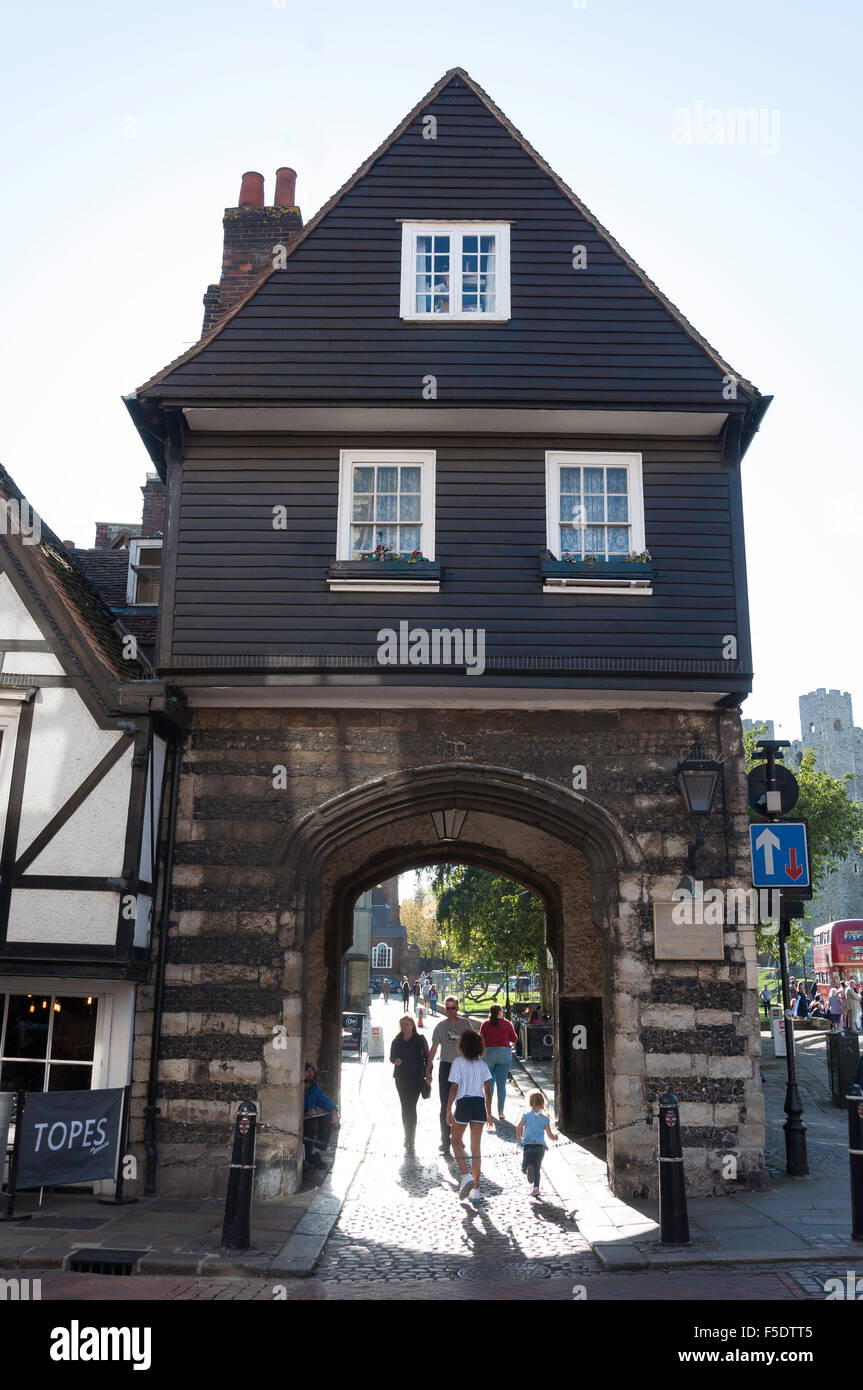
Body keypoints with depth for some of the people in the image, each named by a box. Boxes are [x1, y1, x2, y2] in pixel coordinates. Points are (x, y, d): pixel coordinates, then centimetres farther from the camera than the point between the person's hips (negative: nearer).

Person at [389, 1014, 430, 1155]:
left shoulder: (420, 1039, 0)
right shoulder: (397, 1041, 8)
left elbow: (426, 1057, 4)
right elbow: (391, 1057, 13)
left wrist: (427, 1074, -5)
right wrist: (395, 1060, -9)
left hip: (416, 1078, -4)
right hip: (401, 1078, 4)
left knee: (411, 1108, -11)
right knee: (405, 1108, 11)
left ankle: (410, 1142, -11)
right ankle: (408, 1137, 26)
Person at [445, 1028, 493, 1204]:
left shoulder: (458, 1062, -6)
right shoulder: (482, 1063, 6)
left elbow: (454, 1089, -10)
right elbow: (487, 1090, 8)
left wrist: (448, 1111, -5)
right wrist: (489, 1114, 15)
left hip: (463, 1104, -4)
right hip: (479, 1105, 4)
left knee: (457, 1141, 17)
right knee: (476, 1148, 8)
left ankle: (466, 1175, -3)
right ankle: (475, 1191, 7)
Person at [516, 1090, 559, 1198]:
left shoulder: (526, 1115, 0)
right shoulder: (545, 1118, 4)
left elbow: (519, 1127, -13)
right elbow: (550, 1134, 3)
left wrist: (518, 1139, 0)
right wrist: (555, 1137, 25)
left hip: (528, 1145, -2)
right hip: (541, 1146, 2)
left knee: (524, 1167, 6)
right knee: (537, 1168, 14)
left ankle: (527, 1169, -28)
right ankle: (536, 1188, 4)